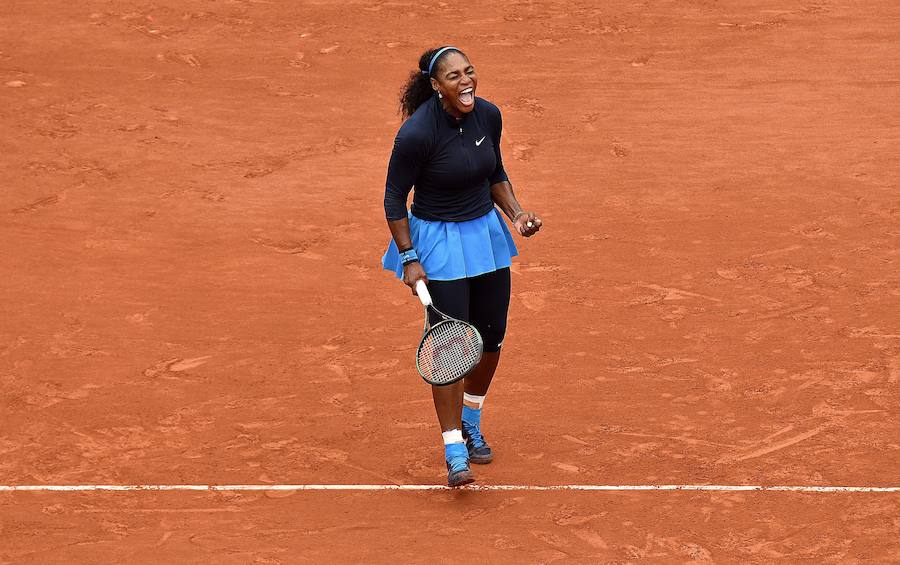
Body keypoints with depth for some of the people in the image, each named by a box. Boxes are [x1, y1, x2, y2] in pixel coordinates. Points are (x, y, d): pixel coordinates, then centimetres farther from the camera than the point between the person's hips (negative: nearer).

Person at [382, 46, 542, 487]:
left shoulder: (488, 116, -4)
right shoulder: (417, 133, -23)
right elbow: (394, 198, -12)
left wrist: (515, 213, -1)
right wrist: (409, 258, -15)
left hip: (487, 234, 6)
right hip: (438, 242, -6)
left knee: (492, 338, 12)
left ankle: (471, 423, 36)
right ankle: (455, 453, -2)